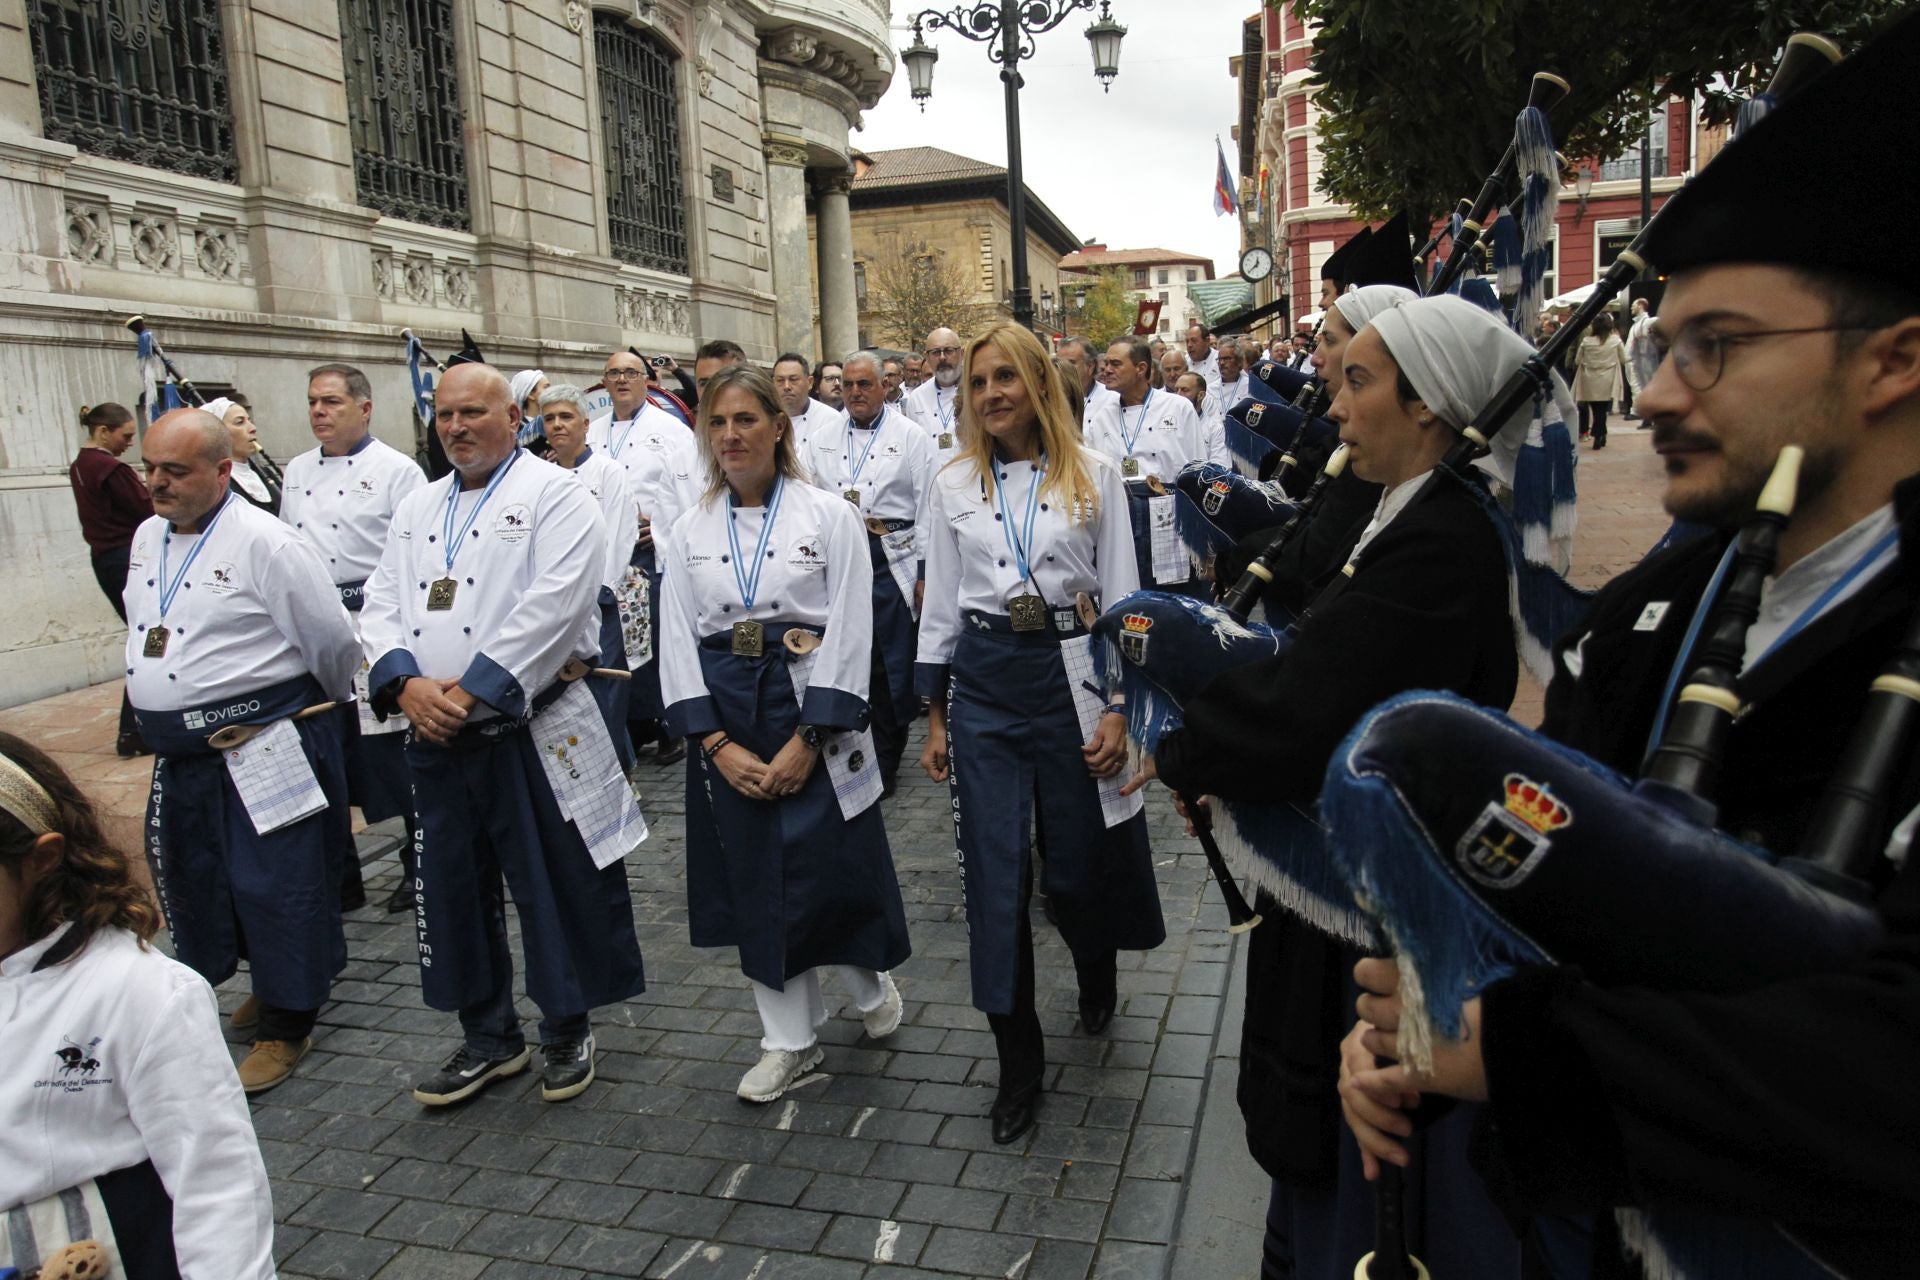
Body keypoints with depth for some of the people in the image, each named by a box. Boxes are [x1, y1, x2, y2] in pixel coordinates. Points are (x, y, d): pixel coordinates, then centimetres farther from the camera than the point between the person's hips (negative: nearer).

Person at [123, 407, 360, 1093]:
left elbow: (333, 642, -12)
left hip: (263, 747, -8)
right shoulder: (147, 537, 9)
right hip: (179, 751, 9)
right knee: (194, 881, 18)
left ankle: (286, 1025, 15)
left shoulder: (265, 542, -16)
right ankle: (273, 984, 38)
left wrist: (323, 710, 4)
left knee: (276, 884, -1)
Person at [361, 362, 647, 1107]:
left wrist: (470, 689, -19)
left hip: (533, 733, -6)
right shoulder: (418, 508, 15)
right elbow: (380, 606, 9)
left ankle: (567, 1032, 24)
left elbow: (552, 606, -18)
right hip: (437, 739, 6)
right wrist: (407, 684, -10)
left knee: (557, 888, 3)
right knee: (453, 891, 14)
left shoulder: (555, 495, -5)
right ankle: (488, 1038, 31)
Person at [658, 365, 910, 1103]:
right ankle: (789, 1039, 24)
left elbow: (849, 635, -9)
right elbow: (678, 644, 3)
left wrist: (806, 741, -15)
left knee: (837, 867, 1)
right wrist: (719, 744, -8)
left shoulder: (829, 516, -4)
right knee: (757, 880, 8)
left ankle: (871, 983, 34)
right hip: (725, 728, 3)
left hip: (813, 714, -3)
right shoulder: (688, 533, 6)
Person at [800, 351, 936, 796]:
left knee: (893, 665, 3)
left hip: (893, 562, -3)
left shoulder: (912, 438, 1)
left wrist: (925, 572, -6)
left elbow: (928, 508, -2)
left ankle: (885, 764, 17)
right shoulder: (822, 440, 12)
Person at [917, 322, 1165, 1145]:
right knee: (994, 876, 2)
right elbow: (940, 605, 9)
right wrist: (935, 718, 8)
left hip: (1070, 672, -1)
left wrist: (1117, 708, -7)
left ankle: (1098, 983, 45)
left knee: (1076, 864, 10)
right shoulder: (954, 485, 6)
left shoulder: (1094, 475, 0)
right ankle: (1019, 1059, 17)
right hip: (983, 682, 2)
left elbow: (1120, 597, -1)